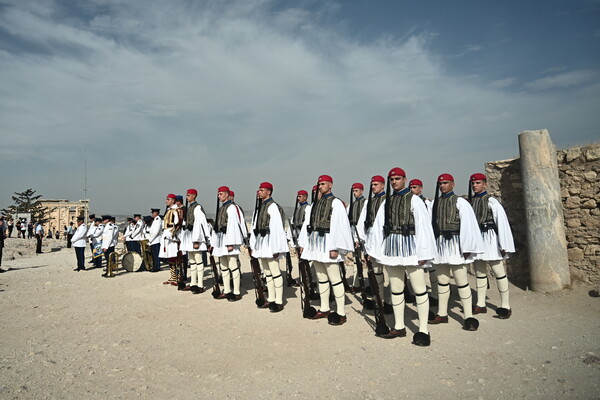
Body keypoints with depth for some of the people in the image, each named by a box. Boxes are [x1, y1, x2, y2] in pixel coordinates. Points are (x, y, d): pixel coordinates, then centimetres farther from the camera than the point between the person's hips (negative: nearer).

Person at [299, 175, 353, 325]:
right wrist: (303, 243, 11)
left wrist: (335, 248, -18)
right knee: (321, 278, 14)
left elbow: (339, 225, -13)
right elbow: (308, 223, 15)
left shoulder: (335, 202, -6)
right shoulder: (315, 203, 14)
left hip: (327, 242, -7)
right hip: (315, 243, 7)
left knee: (335, 279, -4)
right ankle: (324, 309, 25)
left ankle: (341, 313, 6)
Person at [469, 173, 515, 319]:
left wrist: (504, 246, -11)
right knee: (479, 273, 13)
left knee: (499, 272, 2)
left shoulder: (491, 202, -8)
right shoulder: (470, 202, 7)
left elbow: (502, 223, -10)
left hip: (489, 239, -5)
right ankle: (480, 305, 23)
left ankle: (505, 306, 12)